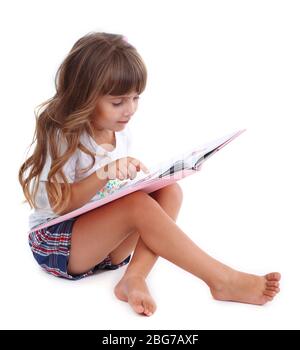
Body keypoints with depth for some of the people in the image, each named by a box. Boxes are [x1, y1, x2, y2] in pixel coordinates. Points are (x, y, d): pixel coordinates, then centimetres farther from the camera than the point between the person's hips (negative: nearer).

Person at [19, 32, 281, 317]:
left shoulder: (121, 133, 4)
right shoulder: (64, 137, -15)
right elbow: (60, 204, -18)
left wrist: (134, 174, -10)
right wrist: (103, 175, -33)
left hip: (106, 238, 7)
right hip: (57, 243, -6)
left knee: (169, 190, -16)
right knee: (139, 204, -33)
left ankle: (134, 277, -30)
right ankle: (222, 280, -27)